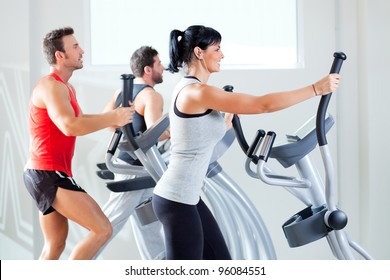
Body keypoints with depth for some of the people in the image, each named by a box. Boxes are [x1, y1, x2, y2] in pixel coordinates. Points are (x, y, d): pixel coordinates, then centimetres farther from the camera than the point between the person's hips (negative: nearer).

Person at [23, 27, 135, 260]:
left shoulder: (65, 87, 19)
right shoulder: (51, 86, -15)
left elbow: (80, 120, 25)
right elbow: (70, 127, -30)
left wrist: (114, 117, 9)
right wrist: (113, 119, -22)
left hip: (48, 175, 11)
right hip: (48, 175, -11)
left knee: (55, 245, 16)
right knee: (103, 229, -12)